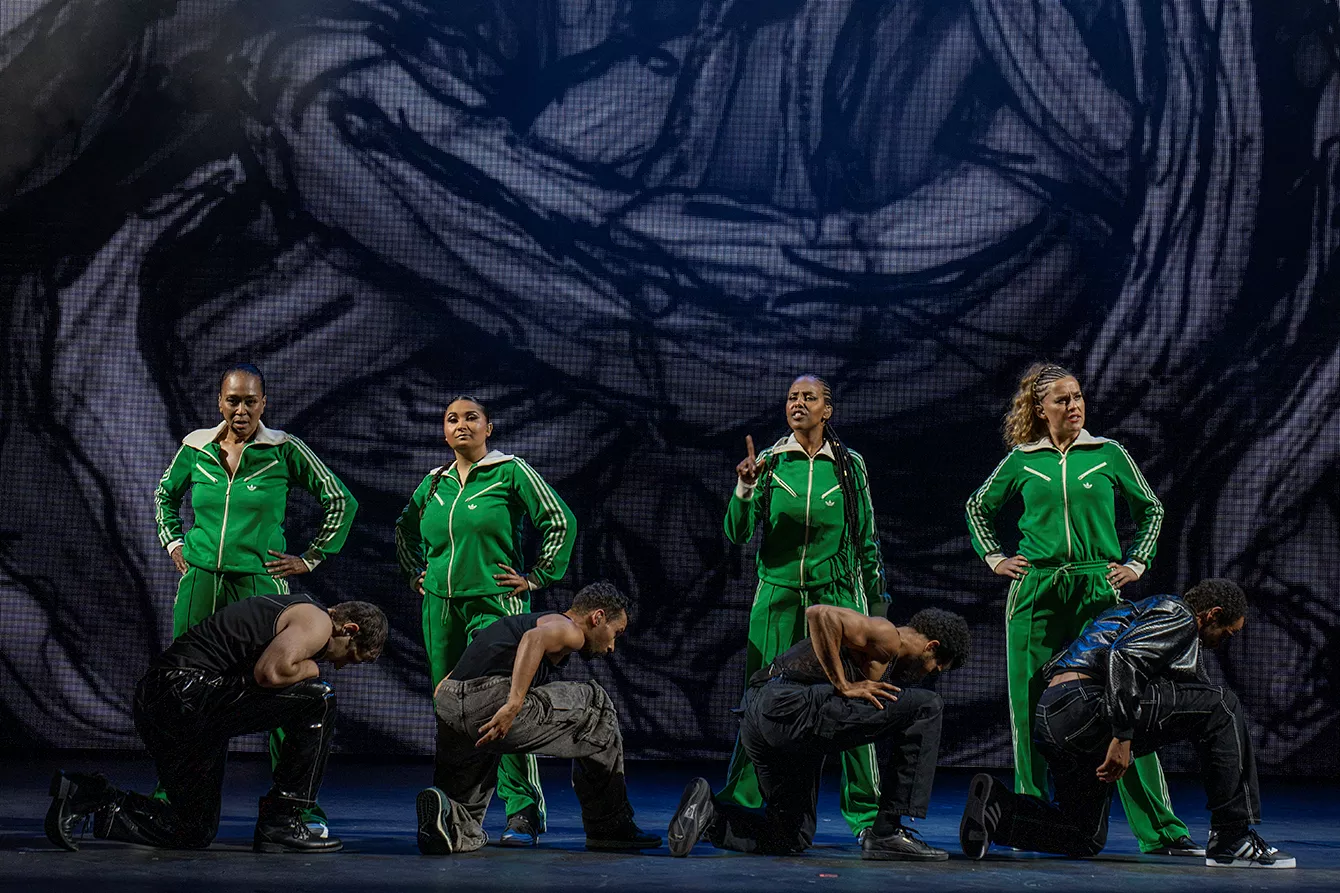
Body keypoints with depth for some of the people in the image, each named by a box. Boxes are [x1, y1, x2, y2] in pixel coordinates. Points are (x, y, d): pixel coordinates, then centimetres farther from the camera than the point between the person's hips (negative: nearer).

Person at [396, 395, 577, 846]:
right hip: (441, 606, 6)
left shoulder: (510, 472, -3)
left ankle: (524, 814, -13)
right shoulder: (434, 483, 13)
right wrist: (415, 573, 19)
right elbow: (404, 529, 31)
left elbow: (560, 522, -4)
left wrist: (536, 577, -5)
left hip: (495, 604, -6)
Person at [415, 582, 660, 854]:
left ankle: (444, 812, -14)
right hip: (494, 703, -8)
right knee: (596, 706, 15)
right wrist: (513, 705, -23)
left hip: (446, 709, 8)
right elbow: (535, 638, -18)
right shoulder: (569, 630, 8)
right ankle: (610, 828, 20)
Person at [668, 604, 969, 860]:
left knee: (793, 838, 23)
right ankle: (887, 833, -4)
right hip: (790, 705, -10)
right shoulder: (887, 637, 0)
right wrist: (843, 686, -13)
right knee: (927, 707, -6)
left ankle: (710, 815, 2)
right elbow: (820, 614, -17)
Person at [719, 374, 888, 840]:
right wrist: (744, 490, -17)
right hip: (778, 593, 0)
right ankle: (736, 808, 7)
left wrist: (877, 601, 10)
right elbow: (738, 535, -1)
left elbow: (866, 539, 12)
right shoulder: (769, 462, 4)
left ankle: (865, 814, 4)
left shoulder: (850, 466, 5)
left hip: (837, 592, 0)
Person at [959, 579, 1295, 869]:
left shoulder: (1151, 613, 31)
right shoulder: (1179, 618, -1)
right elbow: (1122, 657, -19)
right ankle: (1233, 840, -7)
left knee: (1086, 839, 22)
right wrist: (1123, 737, -22)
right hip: (1086, 703, -10)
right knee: (1221, 707, -8)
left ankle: (996, 808, 1)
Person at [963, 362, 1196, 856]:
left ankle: (1160, 829, -6)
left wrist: (1135, 563, 9)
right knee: (1032, 706, 2)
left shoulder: (1109, 454, 5)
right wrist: (995, 557, 12)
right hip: (1036, 591, 1)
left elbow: (1151, 509, 17)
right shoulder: (1022, 460, 7)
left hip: (1099, 589, -1)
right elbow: (978, 507, 23)